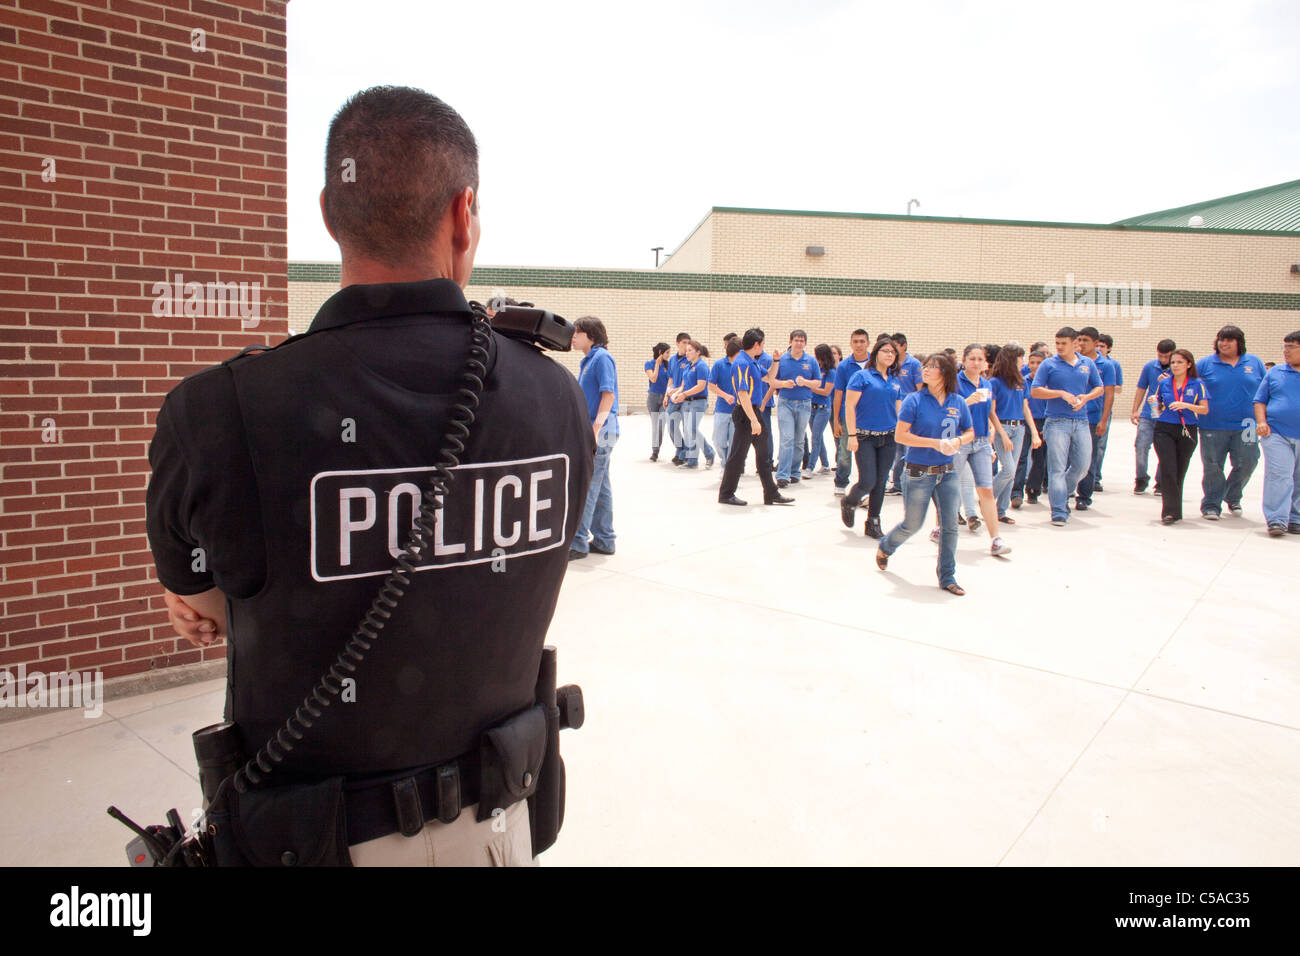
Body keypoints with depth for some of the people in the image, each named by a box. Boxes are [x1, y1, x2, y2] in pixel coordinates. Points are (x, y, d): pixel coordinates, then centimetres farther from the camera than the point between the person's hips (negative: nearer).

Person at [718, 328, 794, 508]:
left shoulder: (752, 362, 11)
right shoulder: (742, 363, -18)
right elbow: (743, 394, -25)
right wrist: (753, 420, -28)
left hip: (754, 412, 10)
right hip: (745, 414, -10)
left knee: (764, 454, 14)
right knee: (738, 455, -1)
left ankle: (771, 494, 22)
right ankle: (726, 494, 9)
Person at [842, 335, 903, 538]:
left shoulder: (895, 381, 12)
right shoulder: (862, 376, -5)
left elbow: (898, 411, 18)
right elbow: (849, 406, -8)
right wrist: (852, 435, -13)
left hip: (888, 438, 5)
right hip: (865, 437, -5)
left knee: (880, 483, 6)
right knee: (868, 482, -9)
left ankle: (873, 524, 17)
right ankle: (848, 502, 23)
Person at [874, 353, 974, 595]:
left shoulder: (957, 403, 3)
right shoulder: (914, 400, -9)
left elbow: (970, 432, 13)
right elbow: (900, 436, -14)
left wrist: (957, 441, -10)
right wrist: (936, 443, -19)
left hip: (947, 473, 3)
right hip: (918, 473, -3)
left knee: (950, 525, 0)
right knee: (912, 525, 8)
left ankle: (947, 577, 15)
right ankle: (884, 548, 38)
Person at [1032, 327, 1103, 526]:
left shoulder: (1087, 364, 12)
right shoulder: (1049, 365, 0)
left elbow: (1099, 388, 18)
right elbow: (1035, 391, -4)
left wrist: (1086, 397, -2)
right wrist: (1062, 393, -13)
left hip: (1081, 422, 4)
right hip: (1057, 422, -4)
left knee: (1082, 464, 5)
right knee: (1057, 468, -6)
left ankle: (1063, 493, 32)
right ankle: (1059, 512, -3)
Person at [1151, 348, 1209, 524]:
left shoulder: (1197, 384, 3)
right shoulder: (1164, 383, 7)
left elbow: (1205, 409, -2)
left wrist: (1186, 405, -17)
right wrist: (1155, 404, -6)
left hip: (1187, 432, 0)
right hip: (1164, 430, 0)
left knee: (1180, 472, 6)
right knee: (1168, 470, -12)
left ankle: (1174, 510, 18)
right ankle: (1171, 511, -11)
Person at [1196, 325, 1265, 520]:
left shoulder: (1254, 363, 10)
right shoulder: (1205, 364, 4)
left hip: (1245, 426, 2)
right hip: (1213, 427, -2)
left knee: (1246, 463, 0)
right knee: (1213, 467, 1)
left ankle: (1233, 498, 23)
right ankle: (1211, 506, 11)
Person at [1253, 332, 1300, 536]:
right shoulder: (1274, 372, 10)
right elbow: (1260, 400, 12)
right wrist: (1261, 421, -3)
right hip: (1276, 434, -1)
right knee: (1279, 476, -12)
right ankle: (1276, 520, -13)